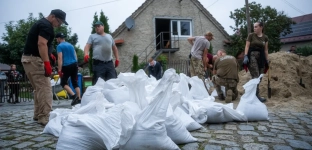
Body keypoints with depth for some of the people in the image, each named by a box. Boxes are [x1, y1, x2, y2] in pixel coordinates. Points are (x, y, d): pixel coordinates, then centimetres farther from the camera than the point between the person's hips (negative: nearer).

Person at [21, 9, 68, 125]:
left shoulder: (41, 23, 20)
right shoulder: (46, 25, -12)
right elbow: (41, 44, -25)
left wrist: (48, 54, 23)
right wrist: (47, 63, -29)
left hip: (28, 58, 10)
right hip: (34, 59, -10)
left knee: (39, 88, 16)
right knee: (45, 88, -11)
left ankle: (38, 115, 21)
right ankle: (44, 118, -11)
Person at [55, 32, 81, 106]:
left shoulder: (59, 46, -3)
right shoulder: (71, 45, 18)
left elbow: (60, 58, -12)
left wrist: (59, 70, -15)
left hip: (66, 66, -6)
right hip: (74, 65, 6)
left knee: (63, 83, 4)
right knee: (75, 82, 8)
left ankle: (73, 95, -12)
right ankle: (79, 99, 4)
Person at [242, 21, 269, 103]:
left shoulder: (265, 37, 11)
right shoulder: (251, 35, 1)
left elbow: (266, 50, 12)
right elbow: (247, 46, -1)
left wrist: (267, 60, 9)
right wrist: (245, 56, -13)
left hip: (261, 57, 5)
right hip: (252, 56, -5)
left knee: (259, 77, 4)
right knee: (255, 76, -12)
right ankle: (257, 95, -11)